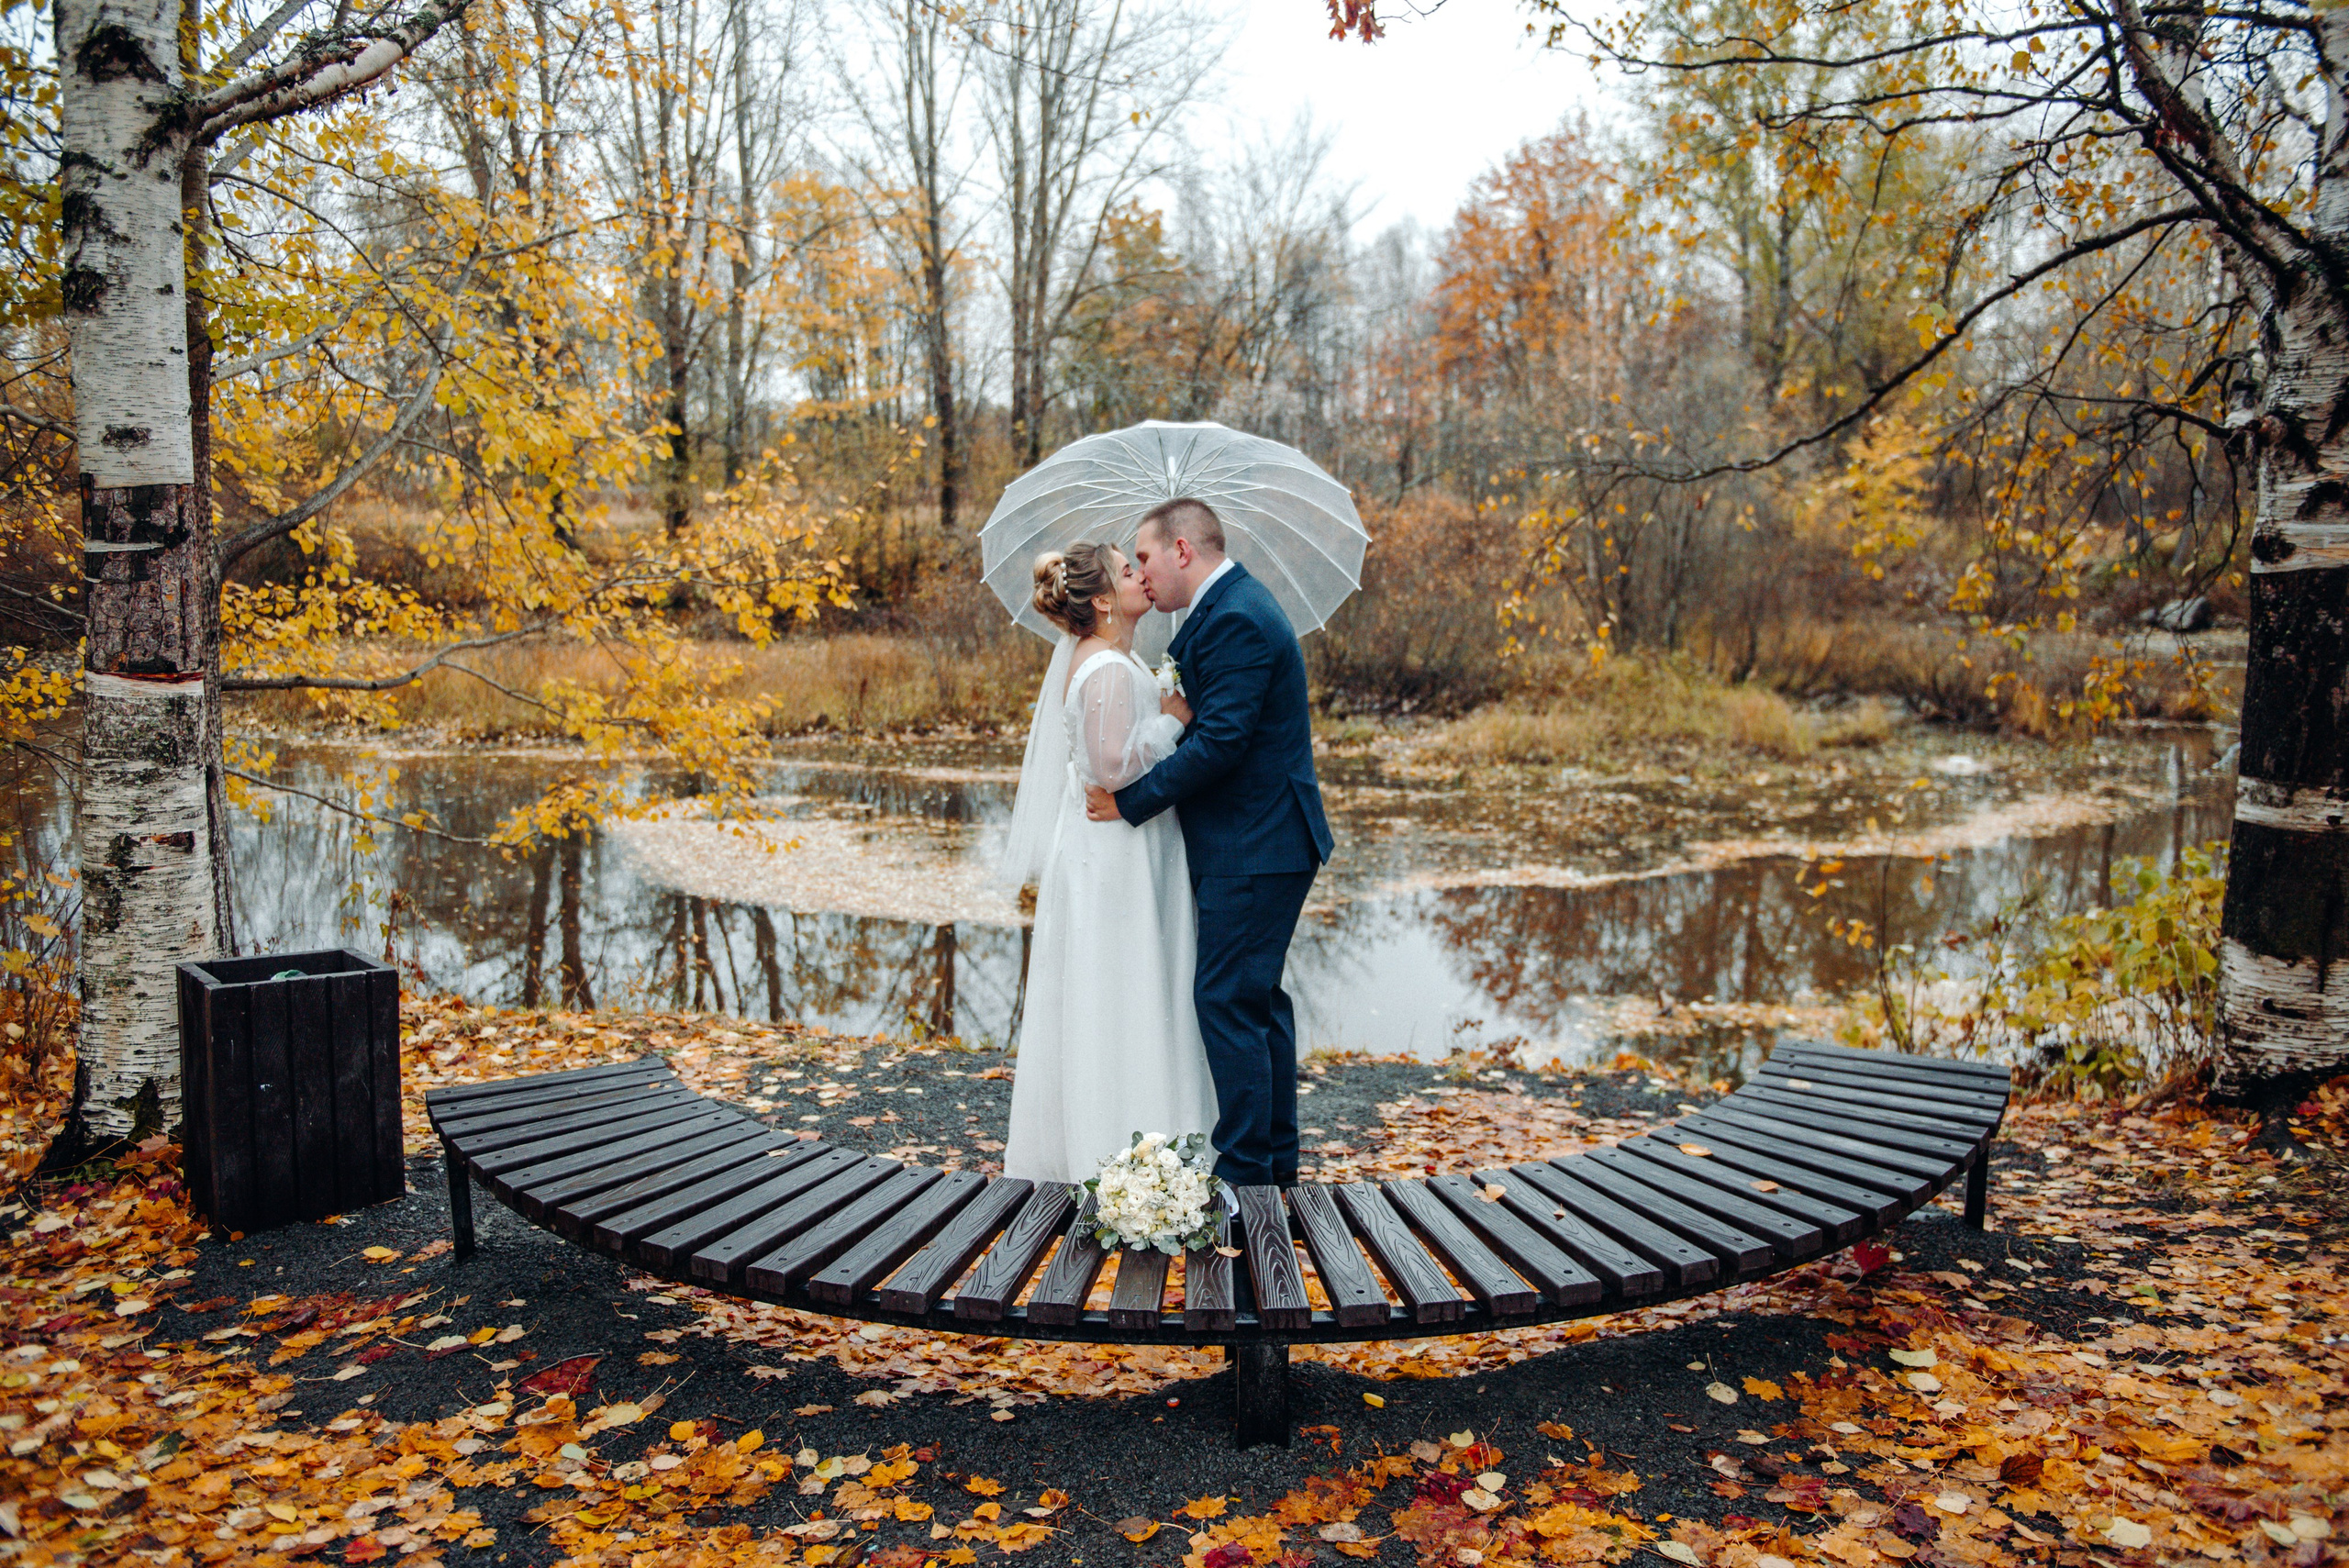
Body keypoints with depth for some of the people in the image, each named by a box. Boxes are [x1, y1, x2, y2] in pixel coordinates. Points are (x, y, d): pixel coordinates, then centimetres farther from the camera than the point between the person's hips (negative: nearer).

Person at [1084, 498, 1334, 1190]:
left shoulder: (1235, 620, -18)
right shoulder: (1234, 605, 15)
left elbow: (1219, 741, -24)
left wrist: (1130, 802, -16)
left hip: (1252, 850, -11)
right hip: (1262, 841, 11)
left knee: (1227, 1000, -6)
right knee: (1259, 999, 16)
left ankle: (1244, 1171, 3)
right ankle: (1277, 1162, 27)